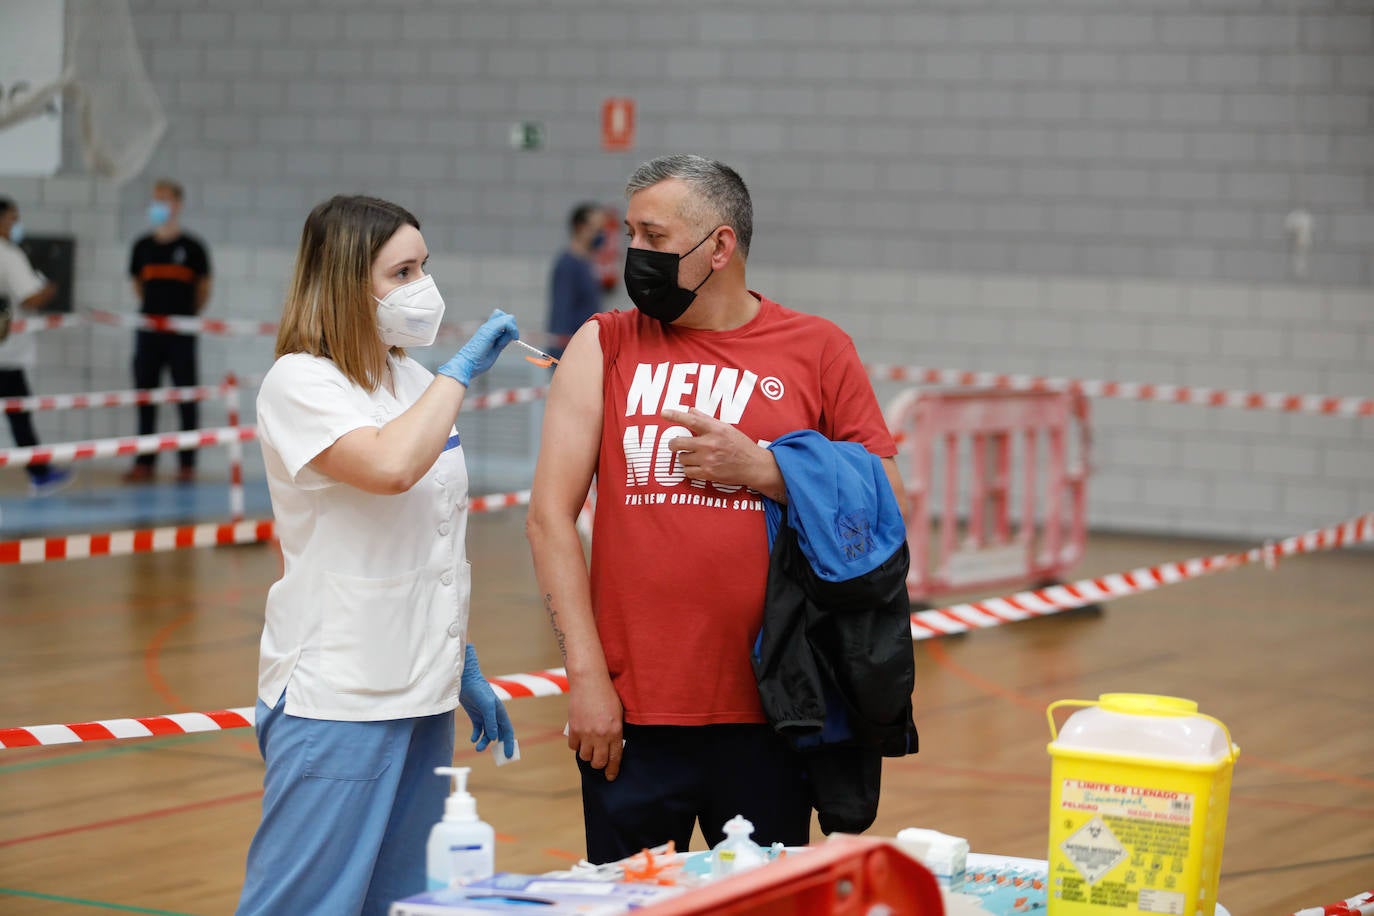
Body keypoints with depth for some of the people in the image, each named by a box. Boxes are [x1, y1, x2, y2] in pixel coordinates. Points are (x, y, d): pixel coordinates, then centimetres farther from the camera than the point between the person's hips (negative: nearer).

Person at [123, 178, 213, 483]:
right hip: (148, 331, 4)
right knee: (145, 397, 6)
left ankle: (187, 464, 4)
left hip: (181, 332, -4)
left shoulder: (192, 247, -3)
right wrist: (155, 307, 14)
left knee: (186, 397, 0)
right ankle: (144, 463, 11)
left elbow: (203, 289, 5)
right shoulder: (143, 246, 7)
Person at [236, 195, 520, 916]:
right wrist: (462, 370, -19)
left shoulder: (414, 382, 12)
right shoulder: (300, 383, -11)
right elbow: (389, 466, -31)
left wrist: (464, 668, 20)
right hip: (337, 698, -7)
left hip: (422, 694, 7)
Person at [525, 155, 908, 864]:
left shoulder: (819, 351, 5)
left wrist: (759, 470, -9)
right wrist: (585, 674, -5)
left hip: (767, 719, 0)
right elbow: (550, 516, 2)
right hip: (631, 717, 1)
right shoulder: (604, 347, 6)